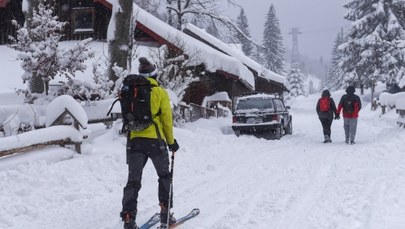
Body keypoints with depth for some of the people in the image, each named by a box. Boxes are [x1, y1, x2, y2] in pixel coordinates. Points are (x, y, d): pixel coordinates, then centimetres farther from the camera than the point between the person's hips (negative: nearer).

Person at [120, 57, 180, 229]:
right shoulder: (160, 92, -1)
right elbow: (167, 119, -1)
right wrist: (171, 141, 9)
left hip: (135, 141, 3)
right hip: (155, 141, -2)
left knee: (133, 181, 4)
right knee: (164, 177, 18)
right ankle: (165, 213, 16)